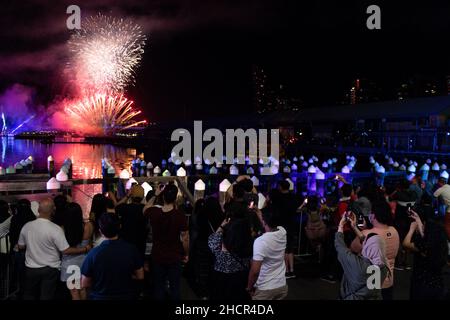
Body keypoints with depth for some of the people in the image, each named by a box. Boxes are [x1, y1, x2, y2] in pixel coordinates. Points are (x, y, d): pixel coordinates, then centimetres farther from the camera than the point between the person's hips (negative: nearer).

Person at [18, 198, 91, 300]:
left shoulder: (26, 226, -8)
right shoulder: (55, 229, -21)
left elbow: (21, 246, 6)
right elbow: (66, 250, -20)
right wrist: (85, 249, -10)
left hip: (31, 268, 4)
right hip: (50, 270, -3)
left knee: (29, 295, 22)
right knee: (46, 297, 9)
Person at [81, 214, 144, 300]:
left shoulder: (93, 254, -21)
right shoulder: (131, 249, -17)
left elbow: (84, 284, -10)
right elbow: (140, 276, -5)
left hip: (101, 297, -1)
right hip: (127, 296, 1)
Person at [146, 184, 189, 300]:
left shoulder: (153, 212, -10)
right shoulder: (179, 215, -18)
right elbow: (185, 238, -12)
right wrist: (186, 254, 2)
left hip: (157, 256, 3)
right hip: (174, 257, -2)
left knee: (158, 287, 14)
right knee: (174, 287, 9)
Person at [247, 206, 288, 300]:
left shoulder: (260, 241, -26)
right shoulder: (282, 232, -8)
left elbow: (255, 271, -24)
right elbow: (271, 223, 17)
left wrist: (249, 288, -8)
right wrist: (259, 212, 29)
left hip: (264, 289, -6)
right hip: (282, 286, 6)